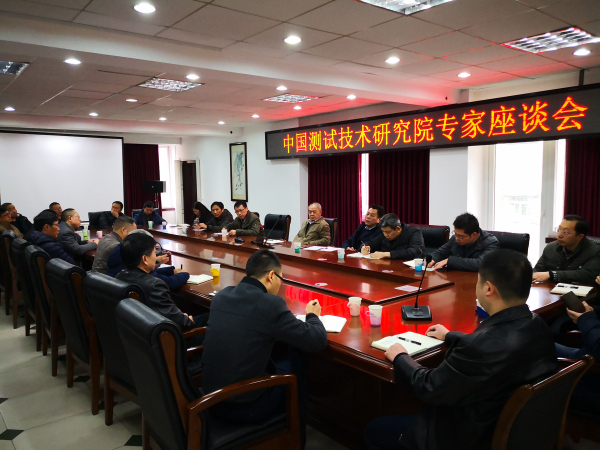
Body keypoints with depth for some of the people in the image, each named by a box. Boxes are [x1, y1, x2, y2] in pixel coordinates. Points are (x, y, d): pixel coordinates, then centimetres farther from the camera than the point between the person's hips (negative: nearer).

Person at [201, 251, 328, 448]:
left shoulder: (221, 296, 0)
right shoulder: (271, 304, -20)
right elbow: (318, 341, -11)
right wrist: (313, 315, 9)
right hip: (245, 407, -7)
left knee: (281, 356, 24)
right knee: (298, 359, 14)